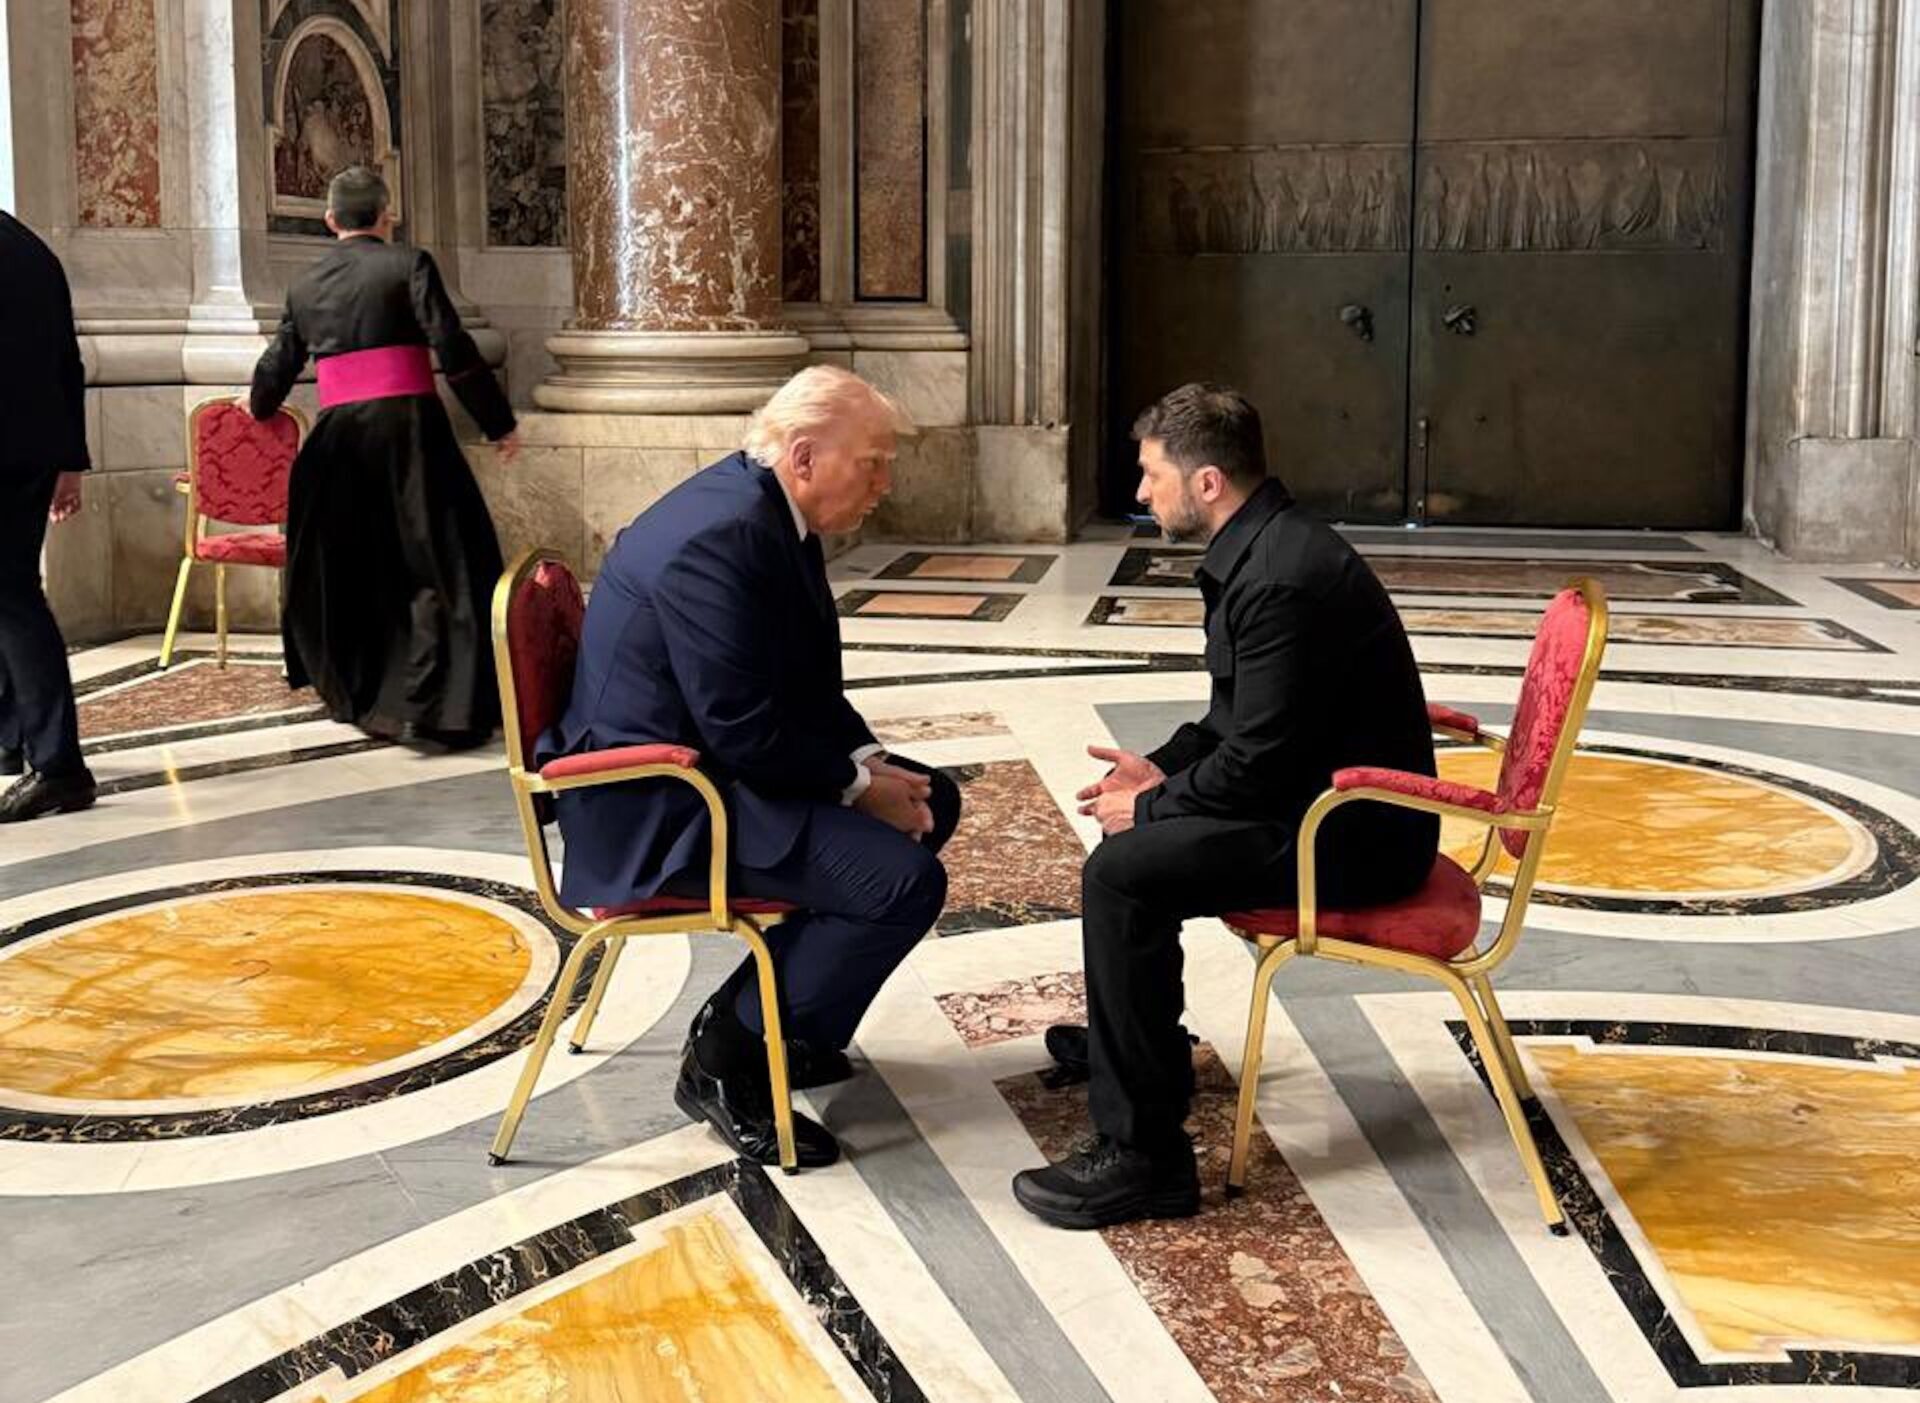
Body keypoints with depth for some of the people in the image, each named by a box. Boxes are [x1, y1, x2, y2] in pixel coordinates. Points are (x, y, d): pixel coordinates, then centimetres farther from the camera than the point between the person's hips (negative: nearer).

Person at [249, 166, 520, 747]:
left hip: (338, 435, 5)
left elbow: (278, 363, 26)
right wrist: (498, 423, -2)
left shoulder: (305, 283, 14)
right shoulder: (408, 264, 0)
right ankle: (435, 706, -12)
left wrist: (259, 404, 48)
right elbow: (453, 350, -9)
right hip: (407, 427, -4)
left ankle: (354, 694, 28)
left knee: (344, 567, 18)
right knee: (437, 563, -3)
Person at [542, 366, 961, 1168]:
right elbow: (745, 734, -26)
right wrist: (858, 784, -14)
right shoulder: (721, 537, -25)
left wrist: (870, 763, -2)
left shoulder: (768, 513, 7)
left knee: (931, 803, 15)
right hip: (656, 805, -11)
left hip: (712, 763, 11)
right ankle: (726, 1058, -5)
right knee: (904, 879, -21)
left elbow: (808, 688, 13)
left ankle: (772, 1013, 19)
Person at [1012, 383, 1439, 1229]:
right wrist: (1162, 769, 5)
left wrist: (1152, 807, -11)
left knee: (1121, 872, -23)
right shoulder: (1262, 549, 8)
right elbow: (1240, 717, 19)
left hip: (1352, 834, -11)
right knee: (1134, 829, 24)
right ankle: (1133, 1039, 44)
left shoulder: (1283, 579, -25)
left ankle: (1141, 1158, -18)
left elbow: (1259, 761, -26)